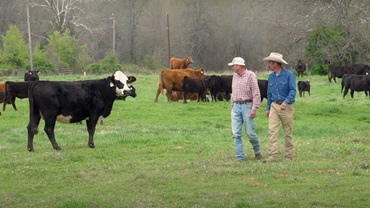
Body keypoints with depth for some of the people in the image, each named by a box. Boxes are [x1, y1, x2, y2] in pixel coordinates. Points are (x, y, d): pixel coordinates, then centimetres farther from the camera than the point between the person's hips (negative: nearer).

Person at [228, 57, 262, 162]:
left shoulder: (250, 75, -7)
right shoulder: (235, 76, 14)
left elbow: (256, 93, -10)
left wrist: (254, 109, -17)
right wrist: (232, 106, 16)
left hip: (247, 106, -6)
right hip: (236, 106, 6)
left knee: (250, 132, -2)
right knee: (236, 133, -2)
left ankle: (257, 152, 20)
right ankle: (240, 157, 2)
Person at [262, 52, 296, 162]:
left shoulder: (288, 75, -7)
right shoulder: (271, 76, 10)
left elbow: (292, 91, -14)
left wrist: (286, 102, -29)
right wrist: (267, 108, 14)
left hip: (286, 107, -4)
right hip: (274, 106, 4)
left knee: (288, 132, 3)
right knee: (272, 131, -8)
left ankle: (288, 155, 13)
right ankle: (273, 156, -12)